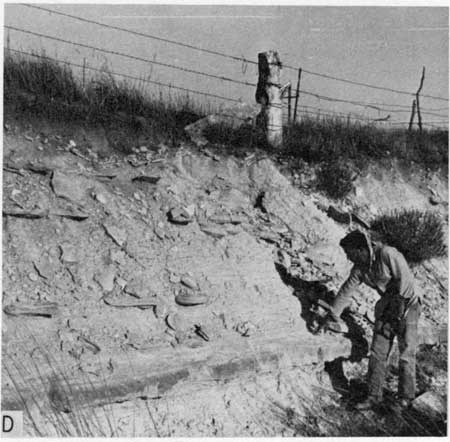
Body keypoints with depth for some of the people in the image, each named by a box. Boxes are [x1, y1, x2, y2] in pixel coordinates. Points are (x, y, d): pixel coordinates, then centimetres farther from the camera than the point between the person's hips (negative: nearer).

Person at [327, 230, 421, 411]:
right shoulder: (359, 268, -2)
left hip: (406, 306, -6)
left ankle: (406, 397, 17)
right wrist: (334, 315, 9)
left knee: (406, 353, 0)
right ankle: (374, 396, 12)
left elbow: (406, 279, -23)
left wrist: (398, 303, -18)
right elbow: (346, 291, 6)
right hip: (386, 309, 6)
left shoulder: (388, 254, -23)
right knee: (377, 353, 3)